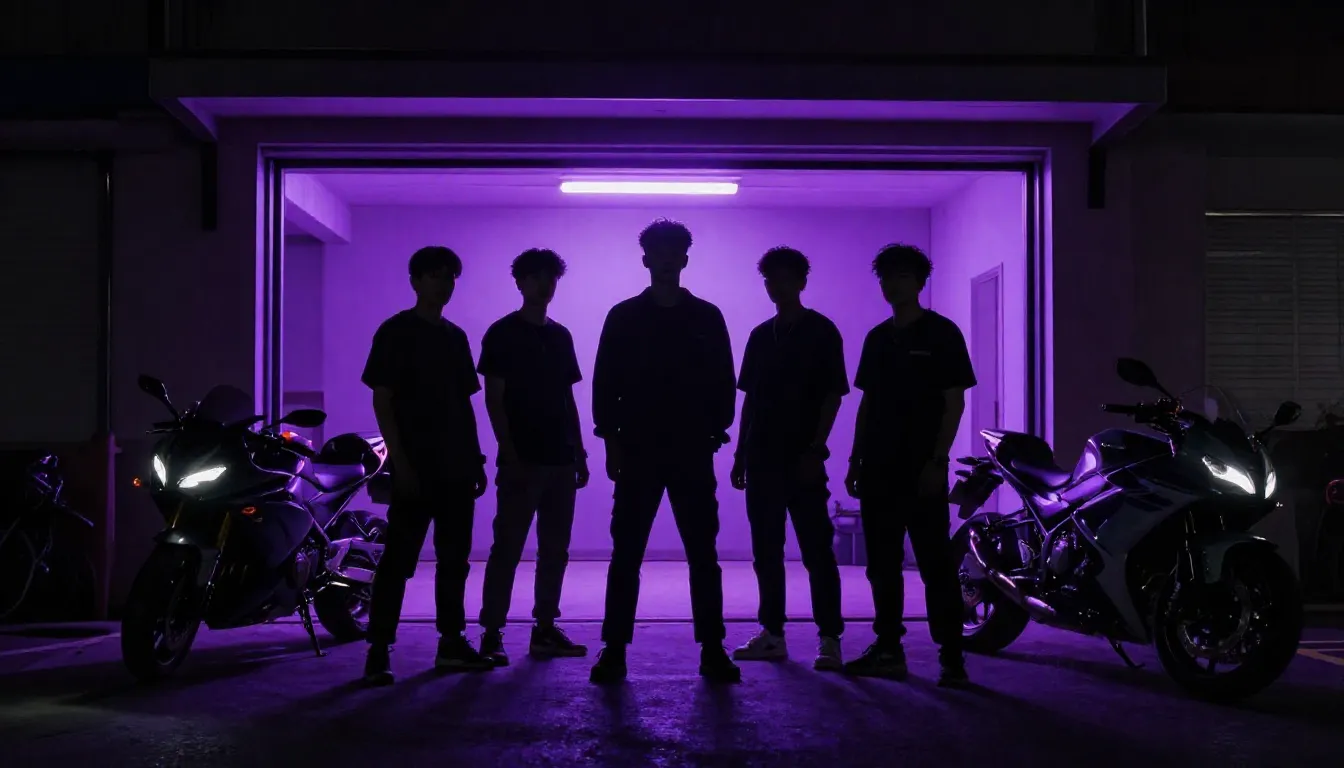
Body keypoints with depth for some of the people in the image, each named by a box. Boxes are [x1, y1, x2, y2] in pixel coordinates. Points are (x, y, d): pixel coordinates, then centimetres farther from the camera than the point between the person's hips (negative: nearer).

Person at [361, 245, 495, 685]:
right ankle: (378, 650, -3)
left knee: (454, 557, 9)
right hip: (415, 466, -6)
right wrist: (399, 460, -16)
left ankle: (451, 644, 17)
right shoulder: (396, 332, -4)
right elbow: (382, 401, -8)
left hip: (456, 466, 7)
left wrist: (476, 459, 13)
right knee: (399, 558, -7)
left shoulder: (455, 337, 15)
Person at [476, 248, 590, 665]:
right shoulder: (502, 333, -2)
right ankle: (492, 632, 0)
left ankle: (545, 628, 15)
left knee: (555, 549, 7)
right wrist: (510, 454, -14)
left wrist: (580, 453, 11)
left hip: (560, 459, 6)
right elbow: (493, 398, -7)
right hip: (522, 460, -6)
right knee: (507, 548, -5)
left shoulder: (561, 335, 15)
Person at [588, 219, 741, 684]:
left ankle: (713, 650, 10)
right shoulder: (623, 317, 5)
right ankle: (614, 650, 8)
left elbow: (724, 385, 7)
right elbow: (605, 385, 3)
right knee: (626, 555, 1)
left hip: (693, 455, 1)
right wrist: (612, 441, -4)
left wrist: (715, 434, -3)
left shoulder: (707, 318, 6)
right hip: (636, 454, 0)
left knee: (703, 555, 3)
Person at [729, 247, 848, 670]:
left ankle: (829, 637, -1)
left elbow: (833, 395, -6)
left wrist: (815, 449, -14)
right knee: (766, 551, 8)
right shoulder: (761, 335, 14)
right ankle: (771, 633, 16)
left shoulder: (821, 332, -1)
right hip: (763, 458, 6)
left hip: (802, 459, -6)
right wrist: (741, 452, 11)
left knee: (816, 549, -4)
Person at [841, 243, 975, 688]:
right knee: (882, 565, 8)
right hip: (879, 469, 6)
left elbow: (955, 402, -6)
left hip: (923, 469, -6)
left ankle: (951, 656, 0)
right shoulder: (877, 338, 14)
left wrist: (938, 460, -14)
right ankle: (888, 650, 16)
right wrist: (856, 460, 11)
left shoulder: (941, 333, -2)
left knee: (935, 564, -5)